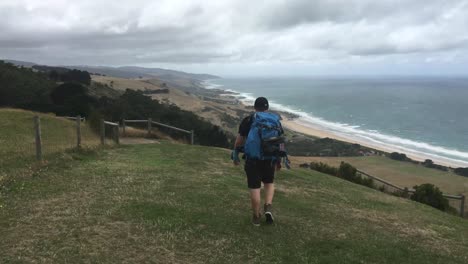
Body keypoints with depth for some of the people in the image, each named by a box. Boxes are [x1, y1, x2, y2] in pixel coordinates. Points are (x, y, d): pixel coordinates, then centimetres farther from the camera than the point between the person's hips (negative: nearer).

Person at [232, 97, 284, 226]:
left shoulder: (248, 121, -2)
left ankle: (256, 217, 14)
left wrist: (235, 155, 13)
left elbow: (239, 140, -1)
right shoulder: (275, 120, 5)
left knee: (255, 188, 6)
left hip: (252, 159, -2)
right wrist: (279, 160, 14)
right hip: (269, 159, 2)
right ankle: (268, 207, 4)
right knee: (269, 183, 23)